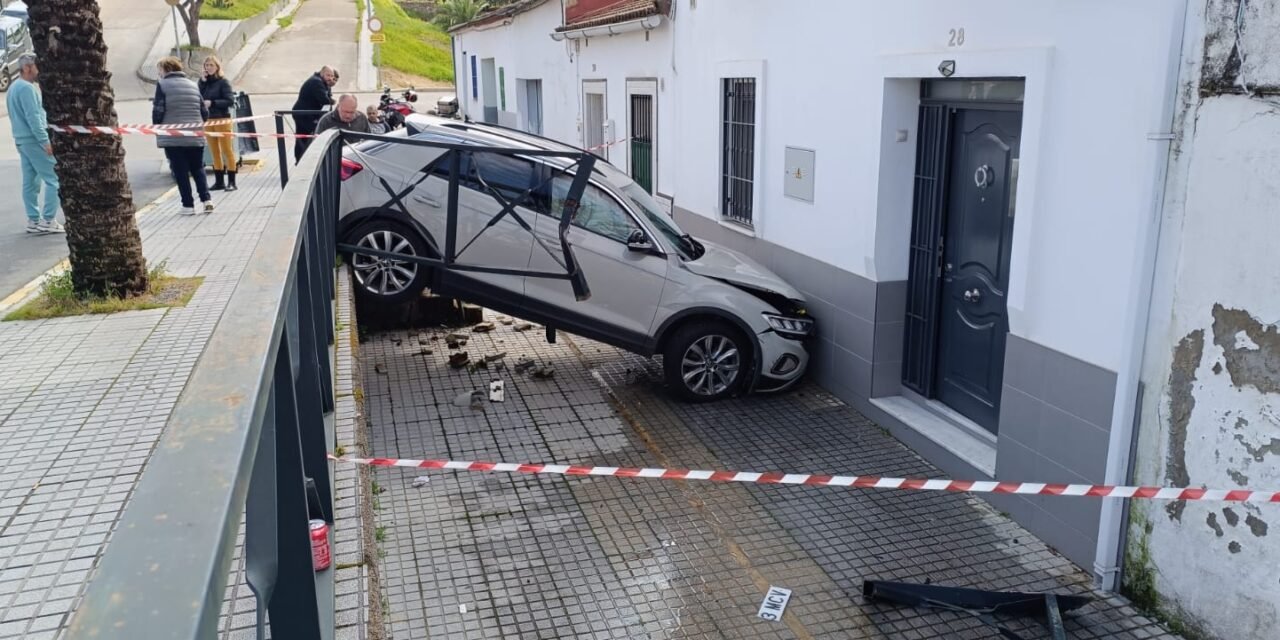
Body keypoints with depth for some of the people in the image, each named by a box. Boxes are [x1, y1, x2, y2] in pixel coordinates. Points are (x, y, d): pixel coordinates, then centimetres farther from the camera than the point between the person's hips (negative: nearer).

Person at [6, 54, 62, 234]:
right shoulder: (27, 88, -14)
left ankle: (33, 220, 12)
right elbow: (33, 117, -20)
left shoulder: (14, 87, 17)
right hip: (34, 140, -10)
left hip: (22, 140, 10)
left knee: (30, 181, 10)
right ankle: (48, 220, -10)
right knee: (53, 178, -8)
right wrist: (45, 141, -21)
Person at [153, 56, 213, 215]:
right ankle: (207, 199, 1)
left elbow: (158, 111, -10)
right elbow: (204, 112, 7)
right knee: (198, 169, 15)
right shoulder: (193, 85, 8)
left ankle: (188, 205, 4)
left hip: (172, 137, -4)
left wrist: (157, 127, 7)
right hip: (195, 137, 4)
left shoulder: (162, 85, -4)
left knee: (180, 172, 3)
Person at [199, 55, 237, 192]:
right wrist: (202, 82, -6)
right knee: (215, 152, 9)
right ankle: (219, 181, 15)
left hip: (222, 119, -6)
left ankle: (231, 182, -1)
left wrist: (212, 103, -17)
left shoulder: (223, 82, -5)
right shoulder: (204, 82, 10)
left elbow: (230, 101, -12)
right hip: (208, 120, 6)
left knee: (227, 150, -3)